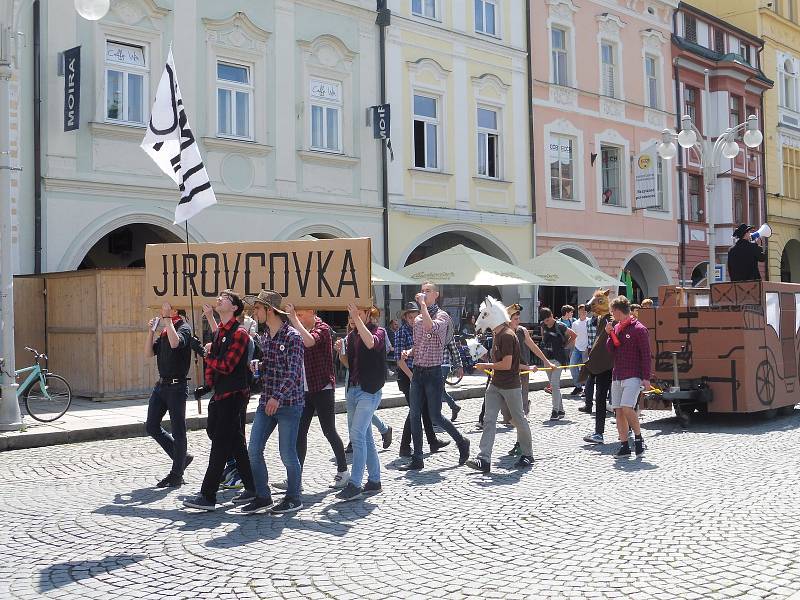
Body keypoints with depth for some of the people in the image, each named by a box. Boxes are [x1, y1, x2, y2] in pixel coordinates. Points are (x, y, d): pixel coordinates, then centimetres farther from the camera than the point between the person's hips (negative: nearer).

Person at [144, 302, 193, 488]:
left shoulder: (183, 327, -10)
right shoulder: (164, 330, 13)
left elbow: (175, 343, -32)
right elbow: (149, 353, 11)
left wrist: (168, 319, -24)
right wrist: (151, 331, 0)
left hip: (176, 386, -8)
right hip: (161, 384, 8)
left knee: (177, 431, 1)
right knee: (152, 427, 10)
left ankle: (176, 475, 10)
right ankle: (181, 458, 25)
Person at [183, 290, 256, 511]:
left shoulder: (239, 334, -13)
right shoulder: (218, 333, 15)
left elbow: (226, 366, -20)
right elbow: (213, 363, 22)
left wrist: (208, 355, -5)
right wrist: (207, 385, 9)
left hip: (234, 396, -9)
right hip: (220, 395, 9)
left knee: (220, 446, -5)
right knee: (236, 445, 13)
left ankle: (207, 496, -1)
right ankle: (251, 488, 21)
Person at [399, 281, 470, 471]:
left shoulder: (442, 316, -7)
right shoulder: (417, 319, 14)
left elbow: (430, 328, -30)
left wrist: (423, 304, -22)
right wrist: (409, 352, 3)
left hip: (433, 372, -7)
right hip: (417, 372, 7)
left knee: (435, 416, -2)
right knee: (414, 415, 3)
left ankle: (462, 442, 22)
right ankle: (417, 460, 10)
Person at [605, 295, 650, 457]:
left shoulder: (639, 329, -7)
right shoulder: (616, 328, 14)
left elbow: (645, 355, -8)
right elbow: (611, 351, 11)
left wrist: (646, 378, -12)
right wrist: (610, 334, -3)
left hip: (633, 376, -7)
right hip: (617, 376, 7)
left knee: (627, 407, -19)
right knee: (618, 410, 4)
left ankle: (638, 438, 2)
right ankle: (624, 446, 10)